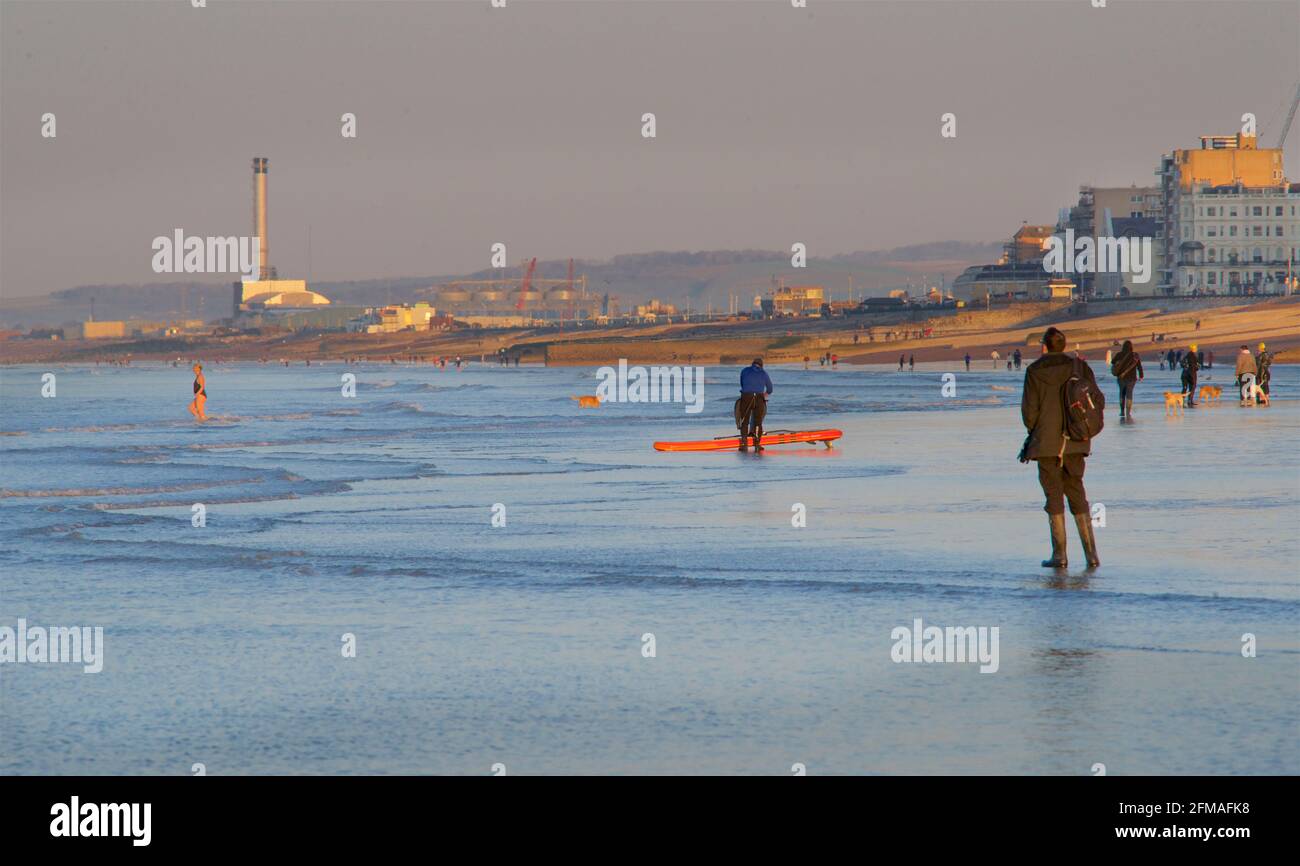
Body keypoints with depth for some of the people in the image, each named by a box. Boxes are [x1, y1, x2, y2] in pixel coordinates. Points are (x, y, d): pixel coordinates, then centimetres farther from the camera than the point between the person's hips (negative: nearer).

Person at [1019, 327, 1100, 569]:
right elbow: (1097, 400, -1)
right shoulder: (1079, 367, 2)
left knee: (1054, 495, 3)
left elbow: (1029, 409, -8)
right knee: (1077, 492, 13)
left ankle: (1059, 555, 0)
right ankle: (1091, 552, 5)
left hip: (1047, 442, -3)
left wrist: (1034, 431, 10)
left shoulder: (1034, 372, -7)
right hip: (1075, 442, 3)